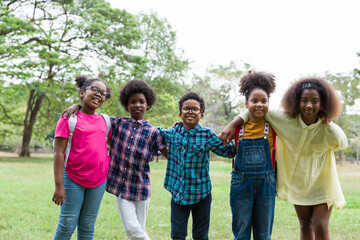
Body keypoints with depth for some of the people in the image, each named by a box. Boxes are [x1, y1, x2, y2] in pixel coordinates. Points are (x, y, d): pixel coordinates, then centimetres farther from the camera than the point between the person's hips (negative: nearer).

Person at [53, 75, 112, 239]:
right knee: (67, 225, -1)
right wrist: (59, 185, -14)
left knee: (87, 227, 10)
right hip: (73, 179, -4)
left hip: (99, 180, 4)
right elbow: (58, 153, -9)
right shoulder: (69, 118, -5)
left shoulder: (104, 121, 8)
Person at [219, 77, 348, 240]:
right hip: (298, 182, 2)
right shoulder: (286, 120, -18)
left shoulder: (330, 131, -19)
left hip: (322, 183, -2)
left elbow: (343, 144, -1)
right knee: (305, 227, 13)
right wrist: (231, 124, -23)